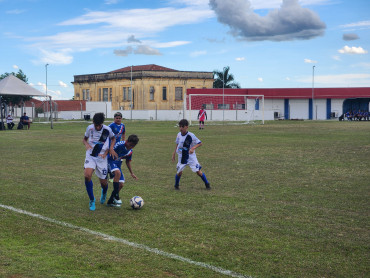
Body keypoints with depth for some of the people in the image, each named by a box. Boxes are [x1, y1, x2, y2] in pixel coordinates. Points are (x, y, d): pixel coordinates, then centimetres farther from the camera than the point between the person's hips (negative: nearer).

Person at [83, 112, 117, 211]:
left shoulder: (107, 130, -7)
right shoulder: (90, 128, -4)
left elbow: (113, 138, 13)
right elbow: (84, 139, 12)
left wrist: (111, 148, -4)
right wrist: (86, 144, -11)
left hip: (102, 157, 0)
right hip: (90, 156, 0)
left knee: (103, 182, 3)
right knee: (87, 175, -26)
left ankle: (104, 192, 45)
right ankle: (92, 200, -7)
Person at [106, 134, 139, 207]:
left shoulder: (130, 151, 4)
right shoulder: (120, 144, -20)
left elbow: (128, 161, 17)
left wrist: (132, 173, 17)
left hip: (118, 164, 8)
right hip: (111, 161, -8)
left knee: (121, 184, -1)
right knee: (118, 172, -37)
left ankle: (110, 201, 14)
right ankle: (116, 196, -31)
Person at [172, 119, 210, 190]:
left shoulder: (191, 135, -18)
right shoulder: (179, 135, -3)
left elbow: (200, 143, -16)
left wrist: (193, 148, -31)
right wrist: (174, 152, 15)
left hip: (191, 157, -3)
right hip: (181, 157, 3)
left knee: (198, 171, -5)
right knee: (179, 172, -1)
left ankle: (207, 184, 12)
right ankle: (176, 185, 24)